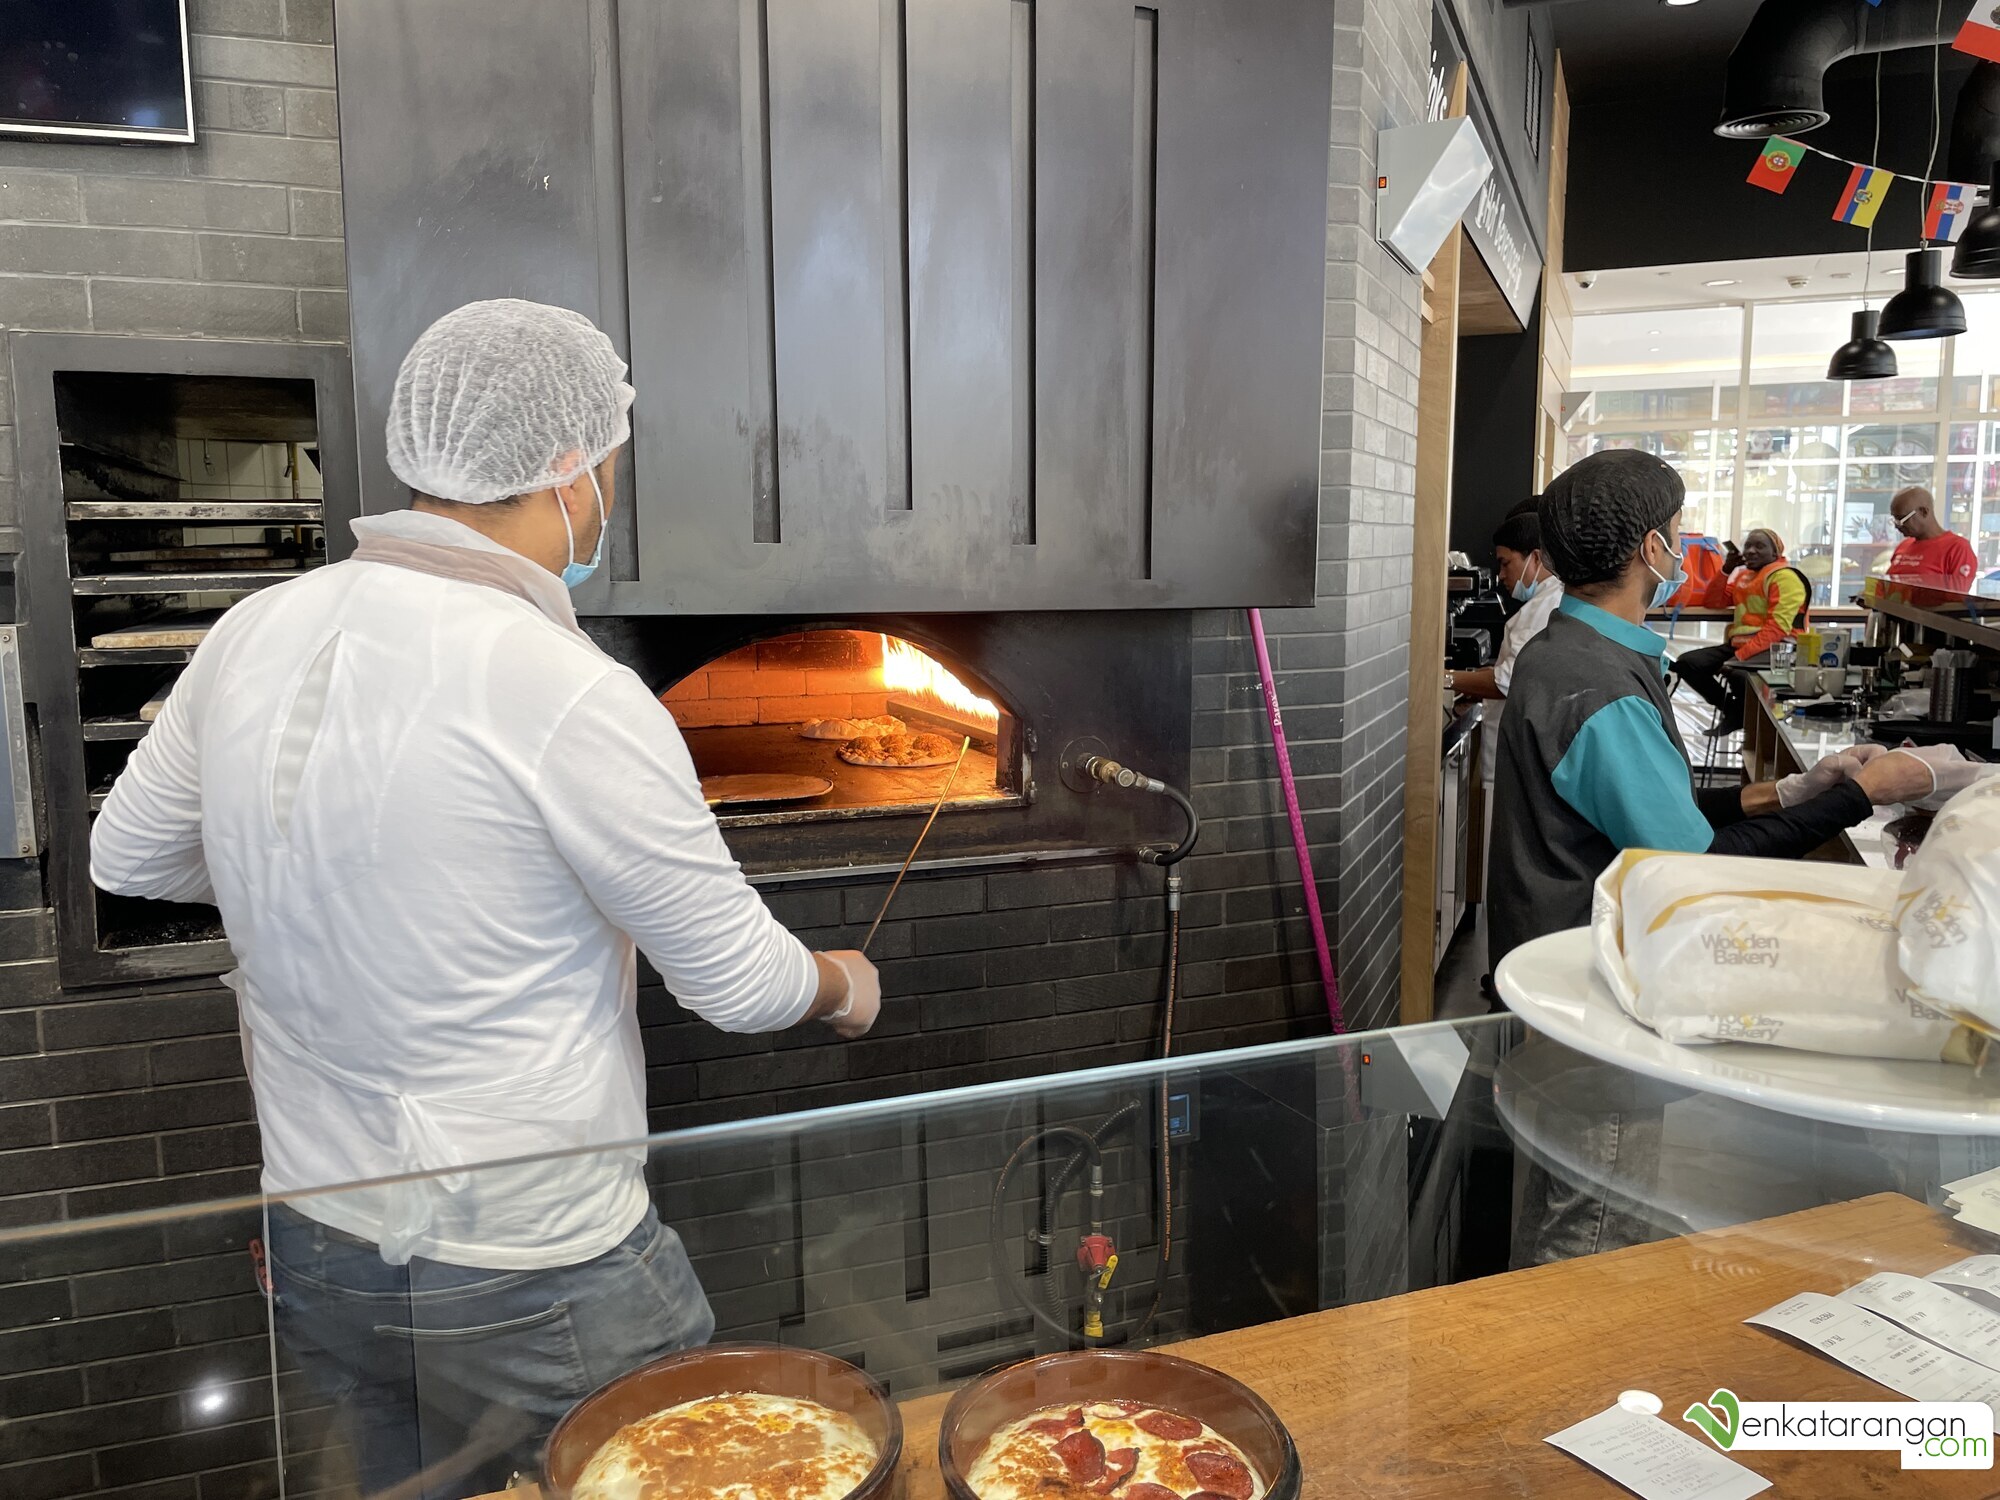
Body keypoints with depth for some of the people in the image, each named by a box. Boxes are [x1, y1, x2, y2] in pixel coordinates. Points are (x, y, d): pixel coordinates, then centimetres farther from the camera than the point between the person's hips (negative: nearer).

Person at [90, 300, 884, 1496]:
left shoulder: (256, 634, -5)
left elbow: (128, 856, 12)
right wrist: (846, 986, 6)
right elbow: (743, 982, -15)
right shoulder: (571, 695, -25)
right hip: (530, 1284, -6)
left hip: (315, 1250, 7)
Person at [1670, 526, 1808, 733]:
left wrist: (1741, 656, -25)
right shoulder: (1743, 575, 20)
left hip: (1773, 649, -8)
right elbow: (1713, 603, 22)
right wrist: (1727, 570, 8)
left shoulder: (1784, 576, -6)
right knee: (1687, 663, -11)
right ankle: (1734, 710, 2)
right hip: (1738, 644, 8)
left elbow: (1778, 626, -17)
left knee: (1736, 671, -40)